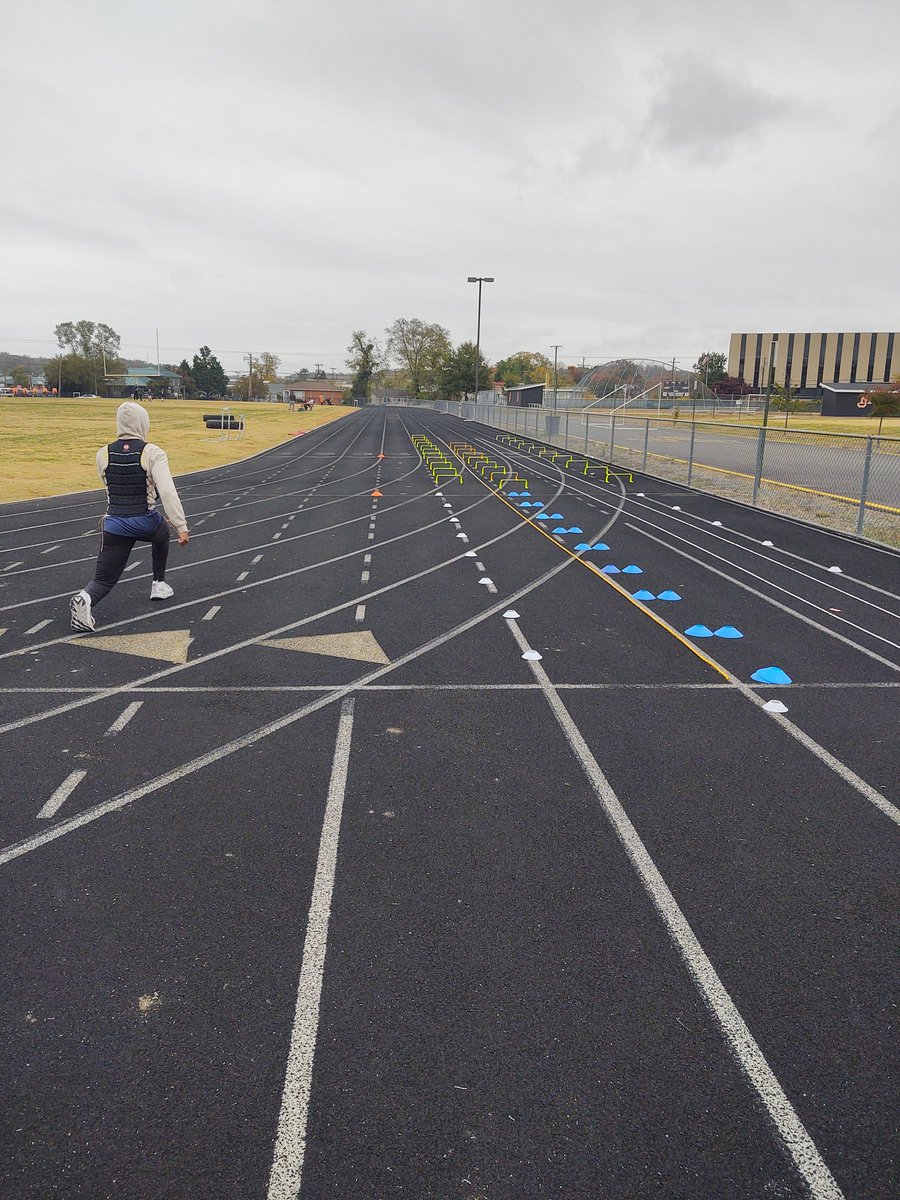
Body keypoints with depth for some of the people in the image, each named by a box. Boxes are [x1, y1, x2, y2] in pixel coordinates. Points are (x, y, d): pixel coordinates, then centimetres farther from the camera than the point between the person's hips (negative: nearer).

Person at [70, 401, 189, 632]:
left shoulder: (103, 454, 3)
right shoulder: (153, 453, -9)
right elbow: (167, 492, -19)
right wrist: (182, 527, -19)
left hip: (114, 524, 2)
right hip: (146, 522, -2)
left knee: (104, 579, 8)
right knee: (161, 534, 36)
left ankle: (86, 598, -26)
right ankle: (159, 584, 42)